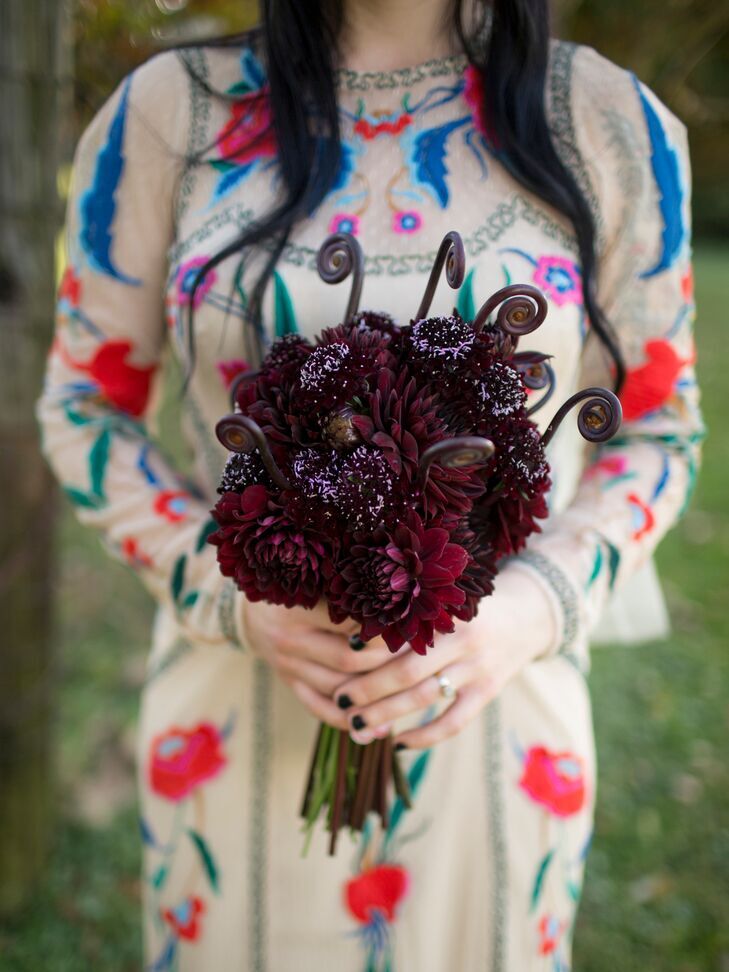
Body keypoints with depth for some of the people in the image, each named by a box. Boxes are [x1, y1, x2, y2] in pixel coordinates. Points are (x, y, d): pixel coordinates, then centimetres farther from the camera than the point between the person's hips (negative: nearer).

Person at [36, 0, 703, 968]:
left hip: (500, 721, 1)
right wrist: (230, 592, -15)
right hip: (234, 714, 1)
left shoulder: (609, 123, -5)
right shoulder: (167, 112, -5)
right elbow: (85, 407, 1)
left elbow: (655, 427, 1)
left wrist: (532, 607, -17)